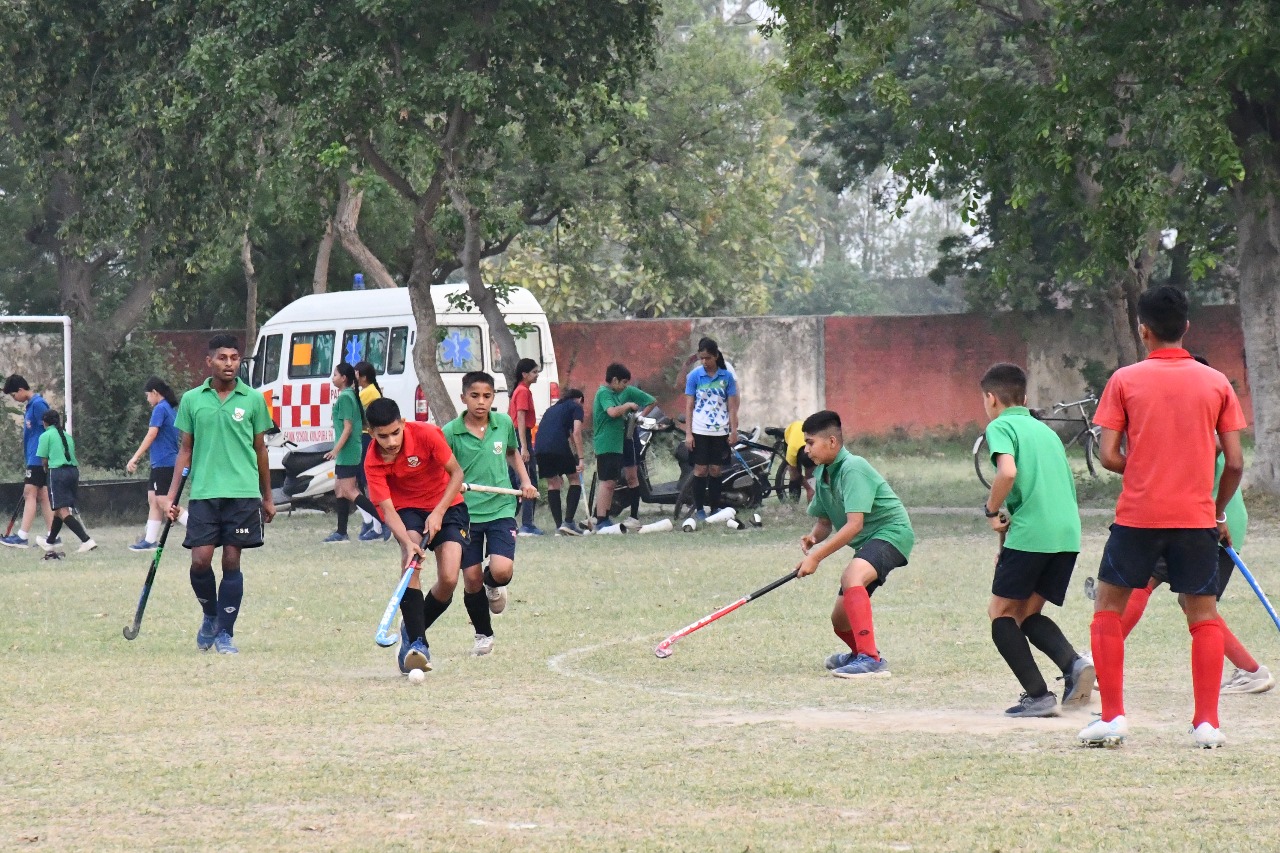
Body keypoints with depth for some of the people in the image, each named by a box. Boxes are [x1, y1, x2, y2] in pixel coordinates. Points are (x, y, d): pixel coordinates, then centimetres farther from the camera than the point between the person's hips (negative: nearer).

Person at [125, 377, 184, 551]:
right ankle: (150, 540, 11)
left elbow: (151, 435, -19)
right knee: (153, 501, 11)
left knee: (164, 502, -11)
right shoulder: (172, 410, 15)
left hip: (163, 463, -10)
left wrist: (135, 458, -21)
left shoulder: (160, 409, -12)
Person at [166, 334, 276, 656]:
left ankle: (225, 633, 7)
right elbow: (185, 450, 10)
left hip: (243, 493, 0)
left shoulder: (253, 400, 5)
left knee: (232, 561, -1)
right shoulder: (192, 400, 6)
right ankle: (210, 616, 18)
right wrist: (172, 496, 5)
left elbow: (260, 450, 13)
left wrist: (267, 497, 16)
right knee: (200, 560, -8)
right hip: (203, 493, 0)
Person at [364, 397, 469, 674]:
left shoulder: (426, 434, -24)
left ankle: (412, 630, 12)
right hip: (407, 509, 0)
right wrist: (407, 542, -41)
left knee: (449, 579, -15)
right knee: (411, 563, -29)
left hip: (446, 505, 0)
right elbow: (387, 509, -23)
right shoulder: (373, 463, -20)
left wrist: (438, 513, -24)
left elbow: (456, 473, -13)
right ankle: (417, 642, -29)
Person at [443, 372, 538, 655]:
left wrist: (525, 481, 11)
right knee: (471, 578, 2)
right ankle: (483, 635, 25)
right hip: (465, 512, -1)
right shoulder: (451, 432, -7)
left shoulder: (504, 423, 2)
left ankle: (493, 586, 22)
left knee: (502, 571, -17)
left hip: (501, 508, 1)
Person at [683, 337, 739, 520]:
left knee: (715, 469, 5)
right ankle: (699, 508, 3)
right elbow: (689, 406, 0)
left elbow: (732, 406, 6)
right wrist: (688, 433, -5)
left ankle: (714, 507, 12)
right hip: (699, 431, -1)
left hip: (720, 431, 1)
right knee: (700, 469, -2)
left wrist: (733, 431, 1)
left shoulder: (726, 377, 2)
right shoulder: (694, 376, -1)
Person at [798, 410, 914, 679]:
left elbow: (854, 524, -27)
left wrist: (816, 556, -28)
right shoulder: (822, 474, 8)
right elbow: (824, 522, 18)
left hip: (892, 532, -9)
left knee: (851, 576, -38)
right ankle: (861, 653, 46)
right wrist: (813, 537, -7)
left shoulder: (853, 469, -20)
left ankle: (870, 659, -43)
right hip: (867, 544, 9)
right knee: (841, 619, 11)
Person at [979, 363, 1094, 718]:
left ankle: (1038, 695, -5)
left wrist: (992, 510, -1)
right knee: (1028, 614, 17)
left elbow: (1008, 472, -18)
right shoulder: (1045, 429, 24)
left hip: (1030, 533, -7)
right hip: (1069, 532, 7)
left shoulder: (1000, 426, 1)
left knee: (1001, 612, 7)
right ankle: (1073, 662, -10)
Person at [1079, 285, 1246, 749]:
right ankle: (1207, 722, 2)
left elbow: (1108, 455, -6)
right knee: (1204, 613, 9)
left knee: (1108, 604, 12)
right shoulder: (1216, 383, 2)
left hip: (1138, 515, -1)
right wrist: (1219, 512, 15)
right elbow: (1235, 463, 0)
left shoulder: (1125, 380, -3)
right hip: (1196, 518, 1)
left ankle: (1112, 716, 3)